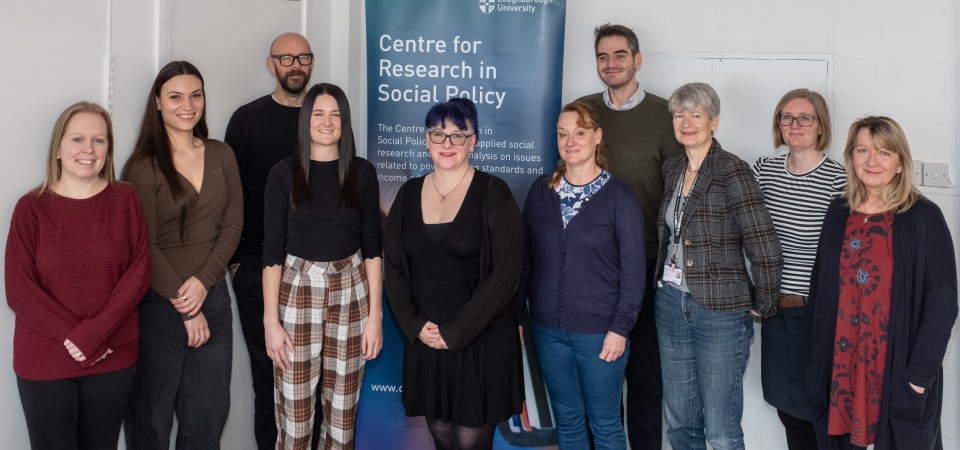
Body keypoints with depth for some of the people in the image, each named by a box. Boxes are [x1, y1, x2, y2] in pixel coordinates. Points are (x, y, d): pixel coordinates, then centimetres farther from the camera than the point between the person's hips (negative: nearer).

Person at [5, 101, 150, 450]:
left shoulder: (125, 200, 1)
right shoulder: (31, 208, -2)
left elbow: (139, 274, -4)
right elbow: (18, 290, -7)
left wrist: (92, 335, -14)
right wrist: (72, 336, -16)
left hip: (113, 358, 1)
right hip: (44, 362, -1)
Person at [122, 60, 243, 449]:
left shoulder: (221, 155, 6)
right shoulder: (143, 166, -8)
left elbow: (232, 225, 3)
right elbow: (144, 246, -10)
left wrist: (203, 282, -10)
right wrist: (185, 308, -10)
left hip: (213, 297, 4)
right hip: (159, 304, -4)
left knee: (209, 414, 13)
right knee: (152, 415, 8)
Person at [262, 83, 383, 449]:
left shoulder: (362, 172, 2)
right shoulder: (284, 173, -3)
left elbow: (372, 247, 3)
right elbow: (272, 251, -4)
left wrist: (375, 314, -3)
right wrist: (271, 320, -9)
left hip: (351, 291, 2)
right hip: (298, 290, -1)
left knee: (343, 410, 9)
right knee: (294, 413, 0)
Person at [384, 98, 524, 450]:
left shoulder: (493, 193, -7)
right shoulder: (409, 193, 6)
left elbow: (505, 273, -12)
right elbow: (393, 266, 7)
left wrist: (455, 332, -14)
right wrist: (415, 325, -7)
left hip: (481, 338, -4)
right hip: (424, 338, 4)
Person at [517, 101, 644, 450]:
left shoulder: (620, 197, -6)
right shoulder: (541, 190, 4)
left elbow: (633, 270, -6)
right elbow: (525, 257, 8)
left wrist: (621, 328, -12)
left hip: (599, 332, -3)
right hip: (548, 329, 4)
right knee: (567, 420, 14)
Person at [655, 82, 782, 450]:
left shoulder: (731, 170, -13)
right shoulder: (671, 169, 7)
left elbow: (766, 249, -15)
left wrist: (761, 306, -6)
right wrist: (665, 288, 12)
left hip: (720, 311, -6)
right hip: (670, 305, 6)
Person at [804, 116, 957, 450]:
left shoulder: (924, 217, -7)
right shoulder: (838, 213, 6)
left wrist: (920, 374, -13)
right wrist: (816, 357, 4)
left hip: (899, 371, -4)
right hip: (839, 366, 4)